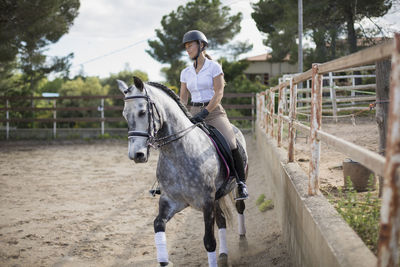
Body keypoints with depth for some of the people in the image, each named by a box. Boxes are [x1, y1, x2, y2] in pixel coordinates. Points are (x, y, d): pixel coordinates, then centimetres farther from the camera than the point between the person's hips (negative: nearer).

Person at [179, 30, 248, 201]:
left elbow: (219, 93, -10)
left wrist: (204, 113, -21)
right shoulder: (186, 73, 12)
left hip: (213, 111, -4)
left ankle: (241, 184, -12)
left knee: (231, 145, -23)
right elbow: (183, 98, 13)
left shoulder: (214, 67, -2)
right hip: (193, 113, 5)